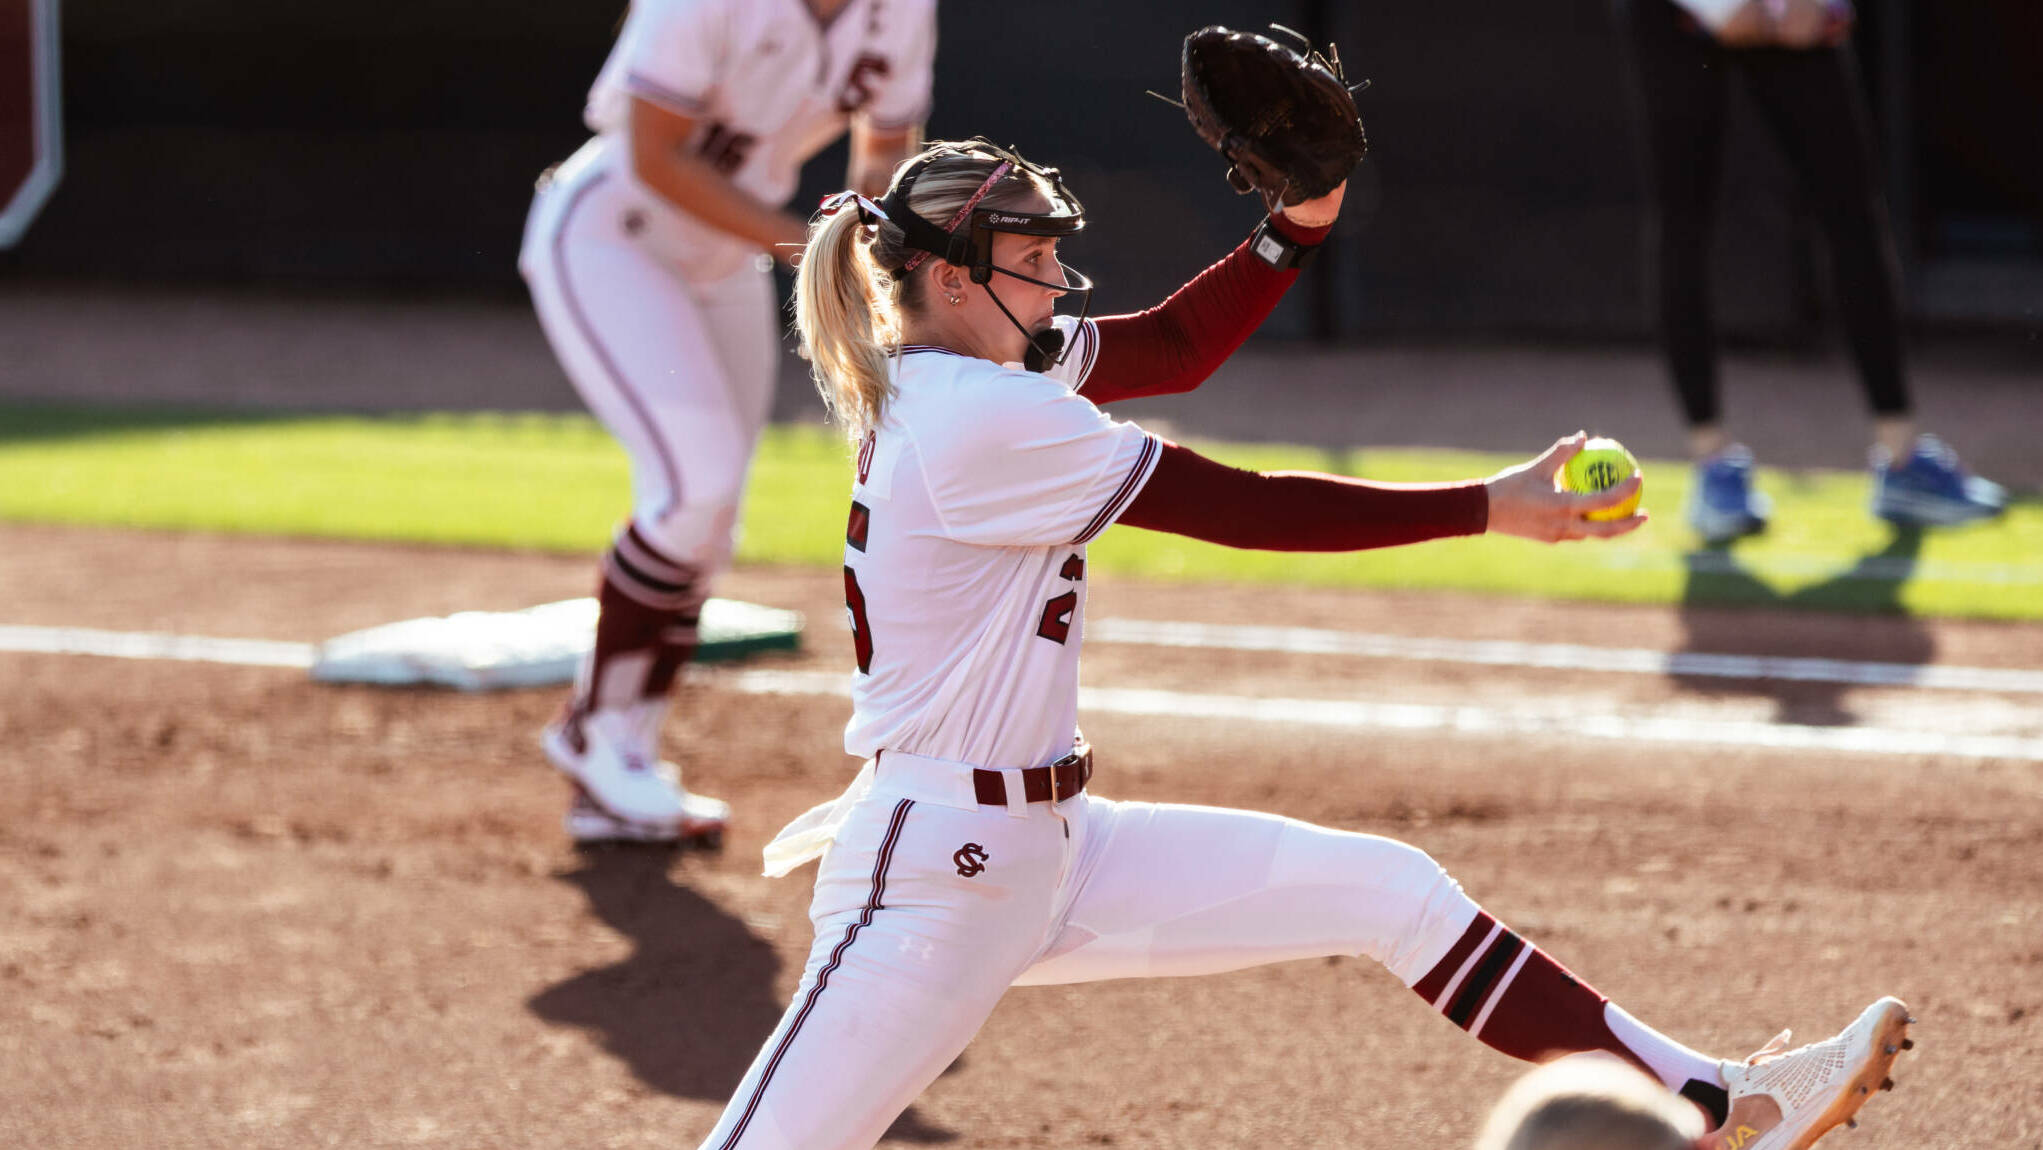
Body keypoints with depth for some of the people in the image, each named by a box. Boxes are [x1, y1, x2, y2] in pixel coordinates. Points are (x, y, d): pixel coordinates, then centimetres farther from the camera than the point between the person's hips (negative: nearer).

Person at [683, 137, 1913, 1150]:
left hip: (1053, 852, 10)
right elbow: (1245, 510, -19)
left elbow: (1177, 347, 19)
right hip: (934, 875, -10)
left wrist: (1301, 220, 2)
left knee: (1395, 893, 6)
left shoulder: (950, 368, 8)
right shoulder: (976, 420, -20)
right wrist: (1491, 509, -15)